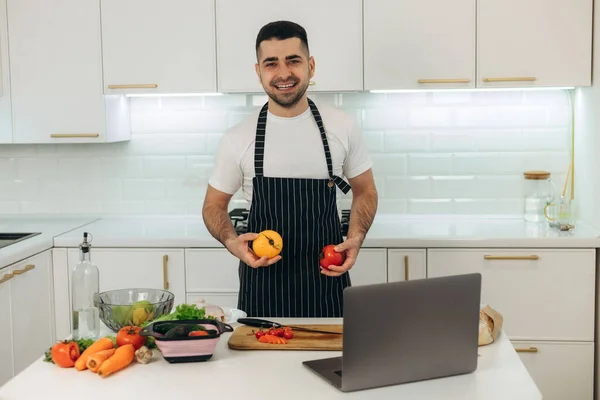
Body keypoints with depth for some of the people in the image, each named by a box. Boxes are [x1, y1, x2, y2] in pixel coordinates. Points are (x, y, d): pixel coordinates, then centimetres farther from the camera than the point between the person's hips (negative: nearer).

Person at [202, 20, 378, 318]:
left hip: (326, 280, 1)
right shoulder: (238, 138, -5)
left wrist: (355, 240, -8)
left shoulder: (343, 128, -2)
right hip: (262, 285, -1)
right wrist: (232, 243, -14)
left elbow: (365, 192, 10)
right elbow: (214, 205, 6)